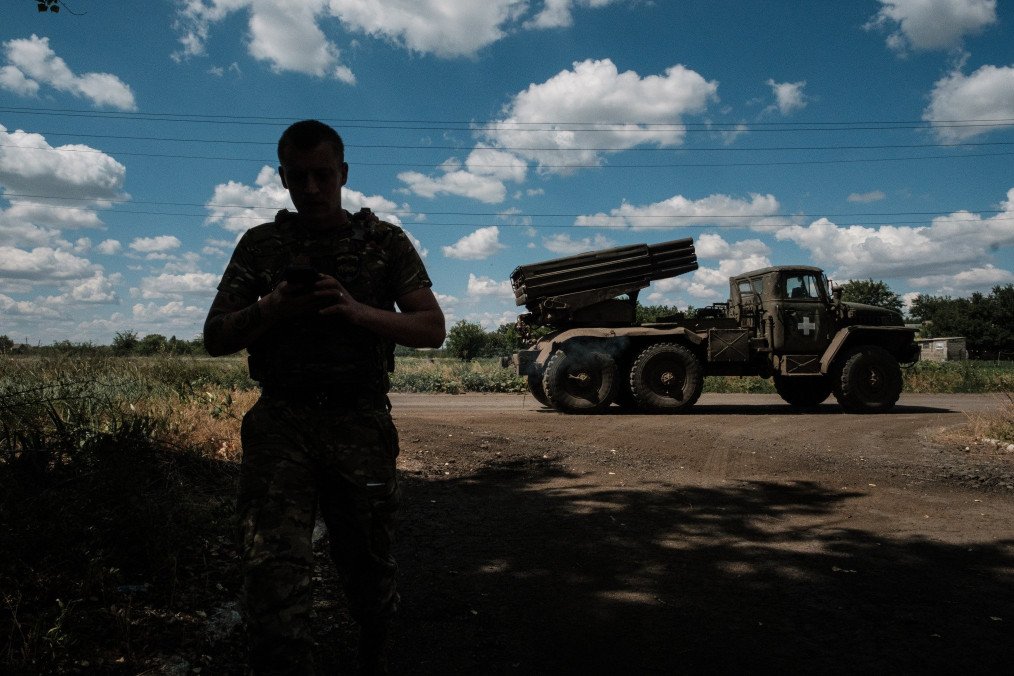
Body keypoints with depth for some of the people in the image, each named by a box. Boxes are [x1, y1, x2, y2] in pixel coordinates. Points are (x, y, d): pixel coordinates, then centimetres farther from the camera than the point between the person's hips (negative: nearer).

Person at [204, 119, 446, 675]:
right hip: (280, 423, 1)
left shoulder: (385, 241, 8)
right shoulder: (260, 244, 11)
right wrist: (271, 308, -11)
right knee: (273, 574, -14)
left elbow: (432, 329, 1)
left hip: (360, 424, 0)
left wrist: (357, 311, -16)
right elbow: (215, 338, 9)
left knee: (367, 568, 13)